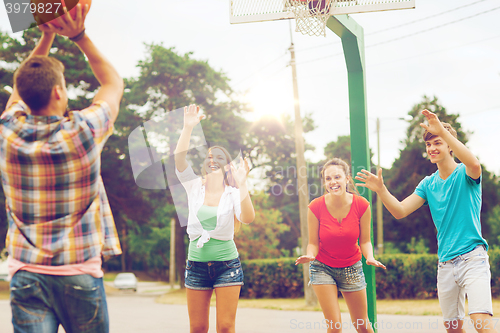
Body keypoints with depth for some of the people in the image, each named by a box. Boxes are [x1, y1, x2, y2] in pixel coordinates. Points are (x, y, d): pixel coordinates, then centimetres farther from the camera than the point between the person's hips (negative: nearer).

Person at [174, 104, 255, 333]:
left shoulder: (233, 193, -1)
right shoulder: (194, 188, 5)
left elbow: (248, 218, -21)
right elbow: (179, 159, -11)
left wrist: (241, 184, -30)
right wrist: (188, 128, -20)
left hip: (226, 264, -2)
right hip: (197, 264, 2)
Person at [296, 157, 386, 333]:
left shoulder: (361, 205, -16)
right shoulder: (316, 207, -19)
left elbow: (365, 241, -6)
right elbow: (313, 243, -10)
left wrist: (370, 257, -25)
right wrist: (310, 255, -32)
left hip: (352, 267, 2)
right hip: (323, 267, -2)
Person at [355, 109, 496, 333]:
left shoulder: (464, 174, -3)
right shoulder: (428, 184, 12)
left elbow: (474, 165, -29)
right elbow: (400, 211, 4)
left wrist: (443, 131, -35)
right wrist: (381, 190, -14)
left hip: (472, 257, -6)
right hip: (446, 263, 6)